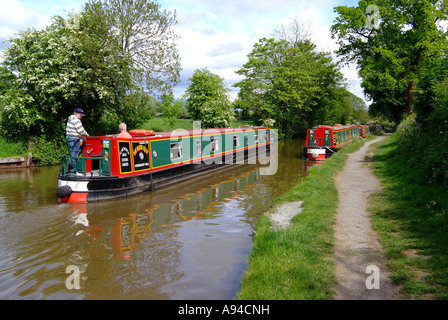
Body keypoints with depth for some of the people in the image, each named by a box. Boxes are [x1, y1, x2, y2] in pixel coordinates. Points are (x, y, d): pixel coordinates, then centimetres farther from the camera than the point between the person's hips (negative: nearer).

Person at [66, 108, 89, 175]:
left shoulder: (70, 119, 17)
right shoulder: (76, 120, -14)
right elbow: (81, 130, -17)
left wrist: (81, 135, 17)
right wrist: (86, 134, -1)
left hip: (68, 137, 10)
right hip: (74, 139, -10)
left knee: (71, 155, 14)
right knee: (74, 155, -7)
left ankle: (70, 170, 19)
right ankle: (73, 171, -4)